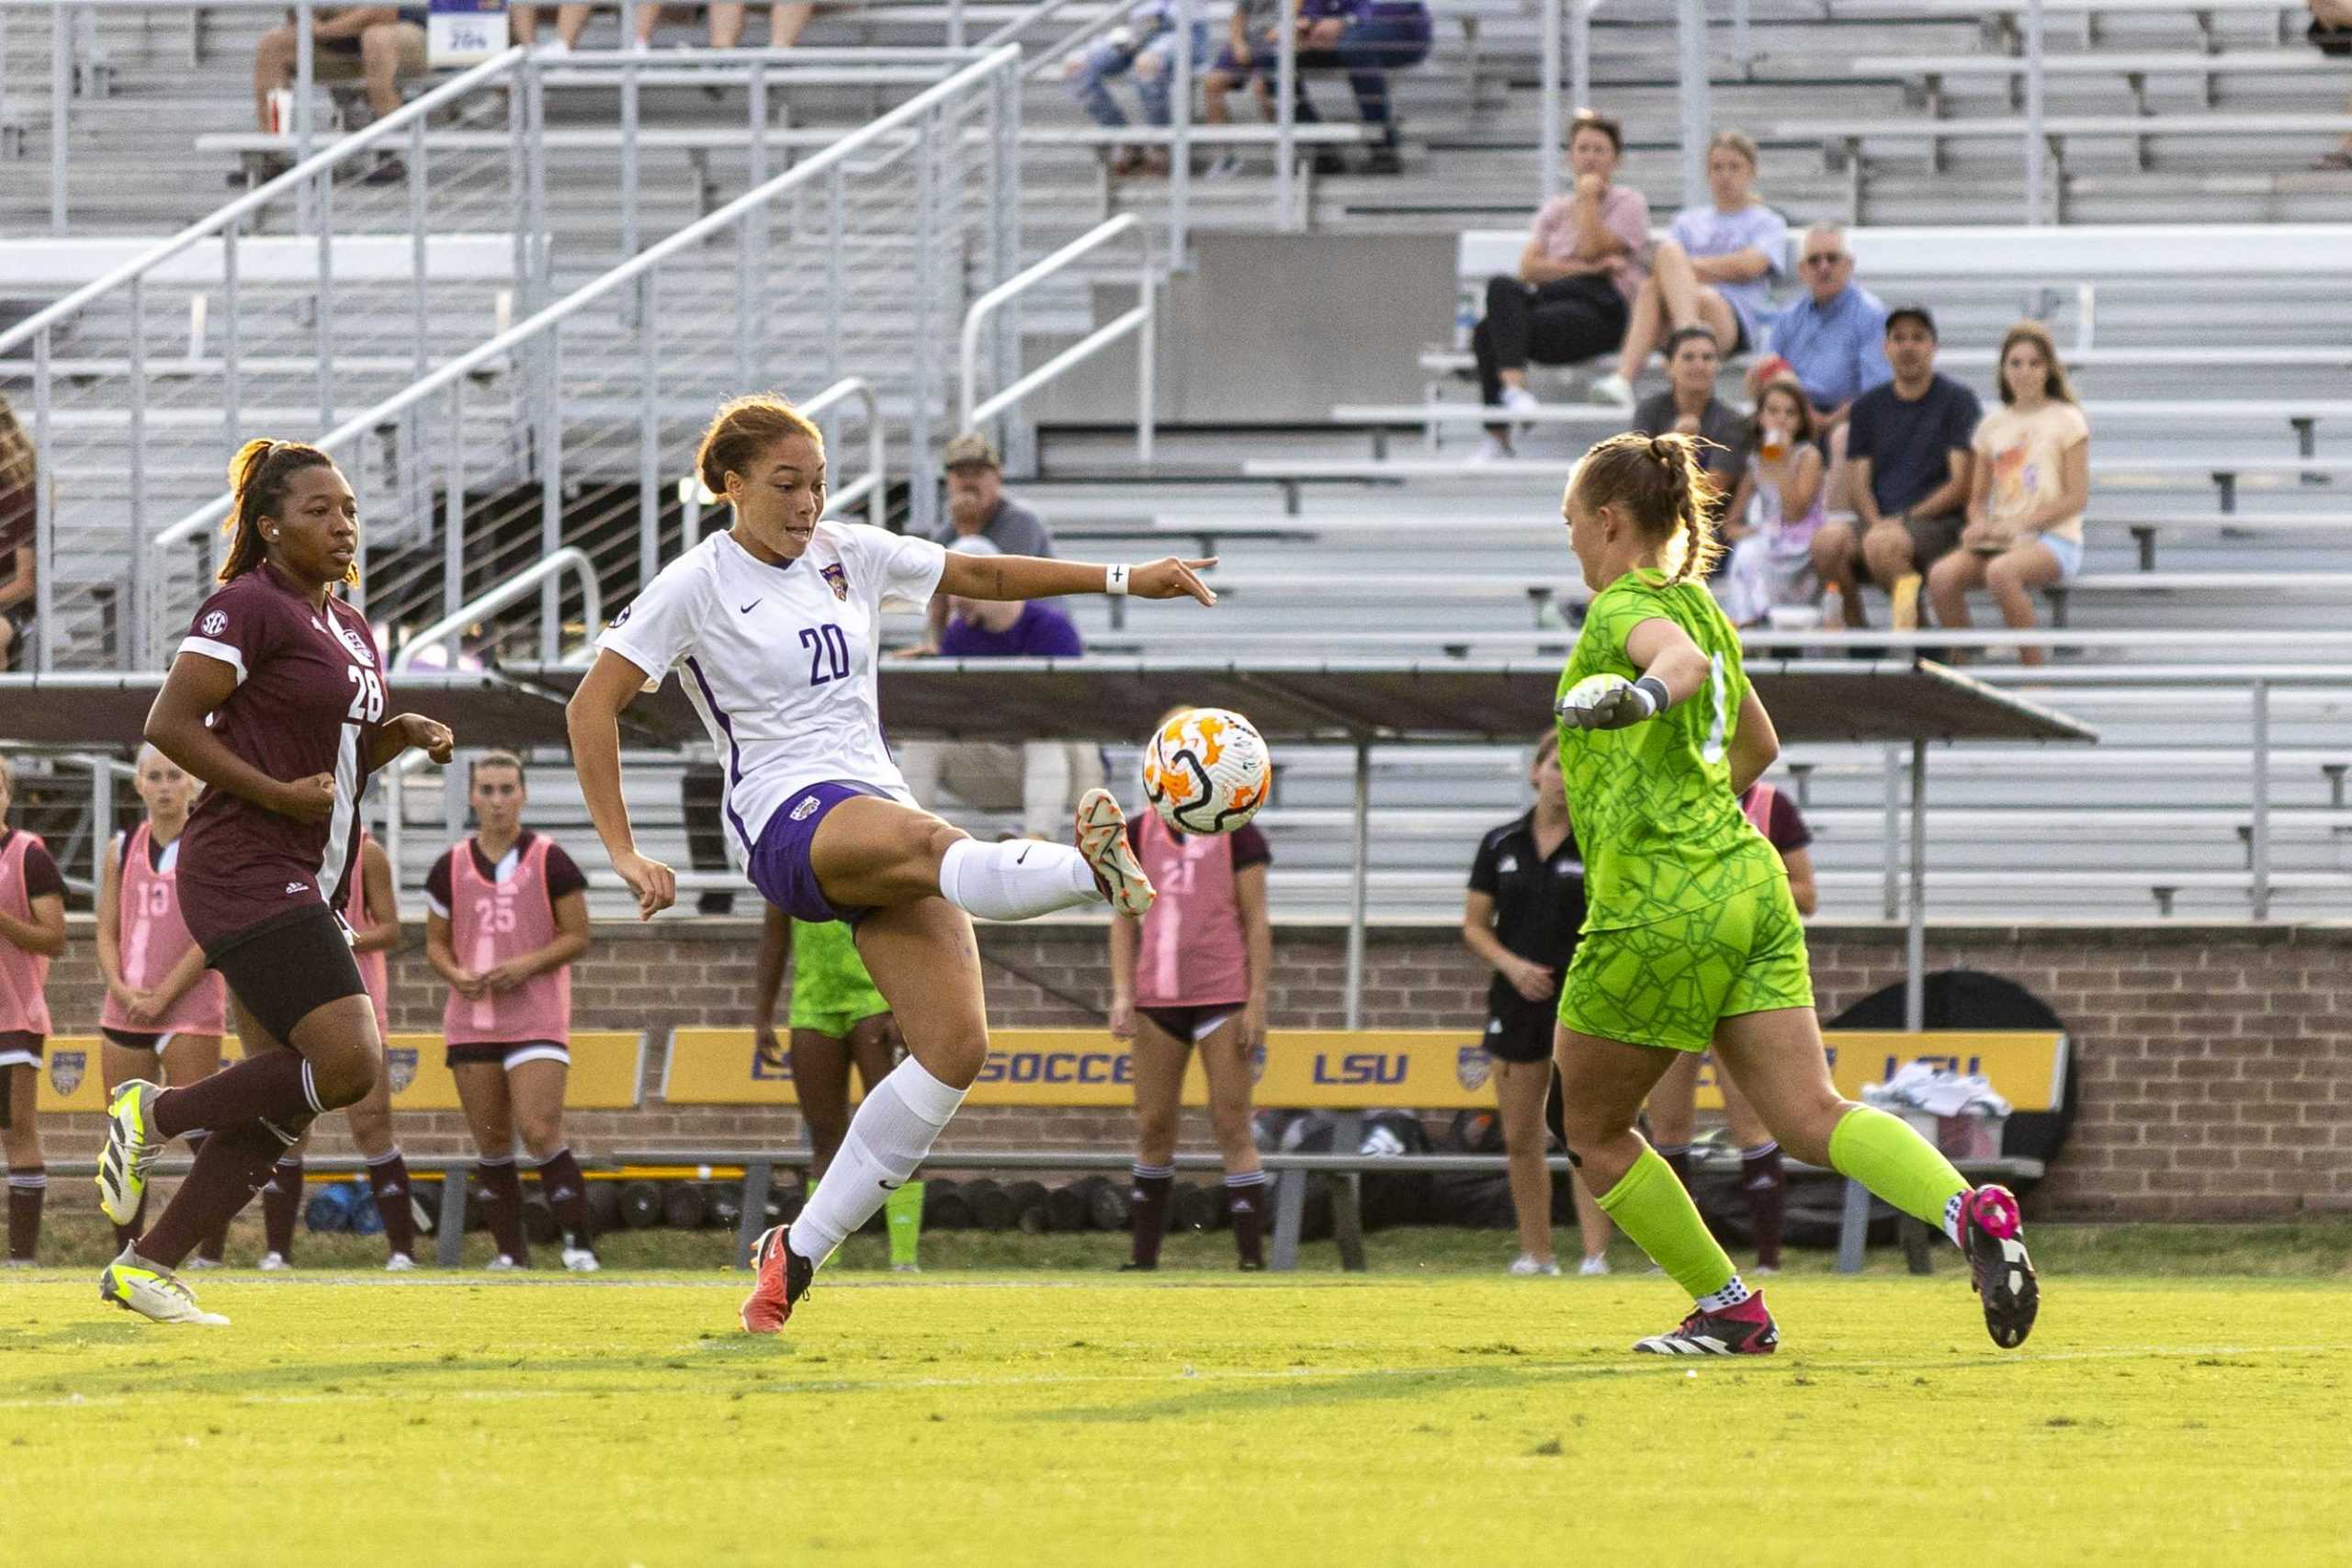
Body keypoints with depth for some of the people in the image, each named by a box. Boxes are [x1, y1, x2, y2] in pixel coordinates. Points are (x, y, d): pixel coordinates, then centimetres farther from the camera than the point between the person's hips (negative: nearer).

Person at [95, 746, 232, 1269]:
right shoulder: (121, 851, 13)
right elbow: (107, 931, 11)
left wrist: (161, 995, -12)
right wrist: (123, 991, -6)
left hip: (190, 1010, -5)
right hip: (124, 1012, 5)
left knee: (201, 1132, -10)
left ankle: (211, 1252, -9)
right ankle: (126, 1256, 9)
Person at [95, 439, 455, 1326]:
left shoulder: (352, 630, 19)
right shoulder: (251, 607, -9)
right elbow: (168, 724, -14)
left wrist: (400, 735, 9)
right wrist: (279, 794, -18)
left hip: (309, 887, 9)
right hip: (247, 875, -9)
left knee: (280, 1110, 4)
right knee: (349, 1064, -20)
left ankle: (145, 1268, 9)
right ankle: (153, 1115, -4)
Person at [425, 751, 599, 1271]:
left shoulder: (550, 862, -2)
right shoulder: (451, 867, 8)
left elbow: (578, 936, -1)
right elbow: (436, 943, 14)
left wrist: (526, 965, -16)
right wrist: (456, 975, -8)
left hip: (537, 1020, -4)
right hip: (471, 1020, 4)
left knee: (540, 1133, -16)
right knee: (490, 1143, 5)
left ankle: (579, 1243, -7)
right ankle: (511, 1252, 13)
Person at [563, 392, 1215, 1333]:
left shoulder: (846, 555, 14)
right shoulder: (696, 586, -2)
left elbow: (980, 575, 22)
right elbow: (592, 707, -4)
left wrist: (1124, 580, 16)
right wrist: (622, 853, -12)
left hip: (882, 806, 6)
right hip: (788, 820, -6)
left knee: (956, 1044, -11)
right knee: (930, 842, -40)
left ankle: (796, 1255, -3)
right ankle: (1092, 870, -73)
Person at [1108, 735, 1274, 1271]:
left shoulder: (1235, 834, -1)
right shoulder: (1137, 835, 9)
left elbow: (1256, 923, -1)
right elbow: (1124, 920, 10)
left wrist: (1257, 1003, -7)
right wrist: (1122, 993, 0)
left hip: (1223, 998, -4)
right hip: (1157, 1000, 4)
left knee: (1232, 1126, -6)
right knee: (1153, 1127, 5)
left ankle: (1252, 1256, -5)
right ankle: (1143, 1257, 12)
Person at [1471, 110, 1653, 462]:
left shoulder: (1628, 203, 13)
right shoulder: (1554, 209, 26)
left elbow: (1591, 249, -4)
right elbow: (1529, 267, 8)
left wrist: (1587, 197, 5)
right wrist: (1587, 269, -5)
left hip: (1606, 311, -5)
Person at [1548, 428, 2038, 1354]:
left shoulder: (1623, 610, -5)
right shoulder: (1700, 608, 22)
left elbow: (1684, 659, -29)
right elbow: (1757, 745, 35)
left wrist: (1641, 695, -51)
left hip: (1657, 907, -8)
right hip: (1748, 883, 8)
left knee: (1593, 1131, 10)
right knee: (1810, 1119, -4)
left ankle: (1729, 1309, 10)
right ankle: (1972, 1212, -28)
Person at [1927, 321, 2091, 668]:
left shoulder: (2066, 420, 2)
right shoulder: (1994, 425, 17)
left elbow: (2077, 497, -4)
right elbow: (1978, 497, 18)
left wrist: (2020, 523, -14)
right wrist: (1980, 523, -6)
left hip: (2054, 539, -5)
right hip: (2000, 540, 5)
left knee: (2001, 571, -38)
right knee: (1942, 575, -26)